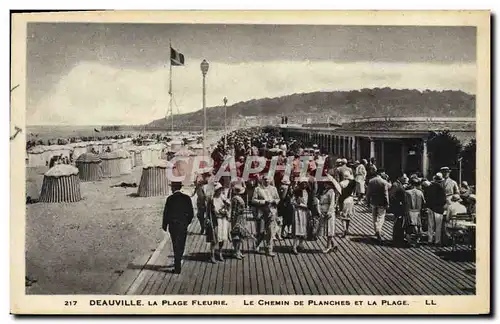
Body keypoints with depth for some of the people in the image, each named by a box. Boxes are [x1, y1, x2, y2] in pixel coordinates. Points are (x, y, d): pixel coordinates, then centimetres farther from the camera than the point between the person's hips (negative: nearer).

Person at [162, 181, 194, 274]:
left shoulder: (170, 198, -11)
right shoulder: (186, 198, -2)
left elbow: (166, 213, -9)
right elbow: (191, 213, 1)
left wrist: (164, 225, 3)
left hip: (173, 225, -2)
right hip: (183, 226, 2)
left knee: (176, 246, 8)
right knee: (181, 245, 17)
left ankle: (177, 267, 9)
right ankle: (177, 263, 30)